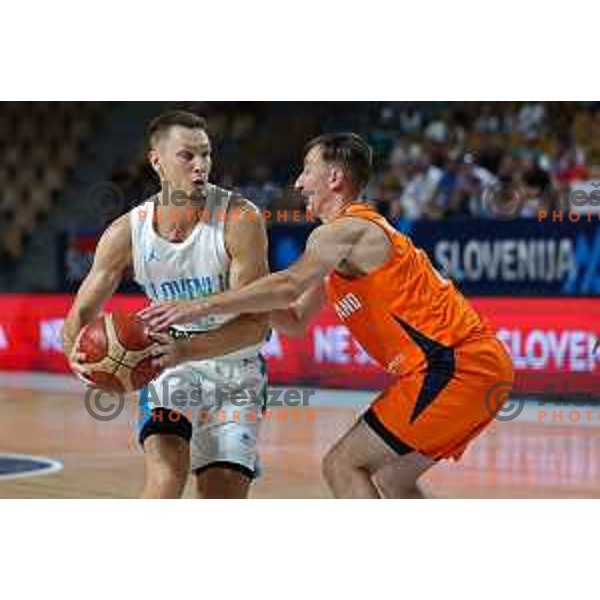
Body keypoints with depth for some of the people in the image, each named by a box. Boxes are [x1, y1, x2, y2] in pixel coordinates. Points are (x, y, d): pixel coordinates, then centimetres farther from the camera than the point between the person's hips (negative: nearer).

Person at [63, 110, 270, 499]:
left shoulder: (240, 219, -22)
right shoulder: (128, 232, -12)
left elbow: (256, 322, -24)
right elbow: (83, 311, -3)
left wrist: (184, 350, -39)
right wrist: (77, 353, -27)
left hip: (236, 369, -1)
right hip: (171, 364, 1)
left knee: (225, 495, -3)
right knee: (167, 462, -25)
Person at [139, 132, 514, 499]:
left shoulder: (345, 230, -7)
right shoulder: (359, 234, 24)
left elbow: (288, 286, -25)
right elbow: (296, 320, 26)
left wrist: (201, 307, -25)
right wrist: (244, 300, 9)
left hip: (455, 366, -10)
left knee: (343, 466, -6)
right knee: (391, 478, 22)